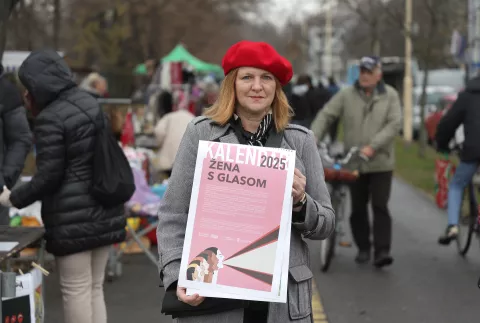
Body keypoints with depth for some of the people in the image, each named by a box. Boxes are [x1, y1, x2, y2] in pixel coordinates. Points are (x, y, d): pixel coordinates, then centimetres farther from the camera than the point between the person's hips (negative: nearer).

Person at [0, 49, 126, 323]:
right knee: (95, 287, 14)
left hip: (72, 216, -8)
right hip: (103, 212, 8)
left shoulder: (50, 118, -15)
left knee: (76, 290, 1)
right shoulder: (89, 102, 9)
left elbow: (49, 175, -16)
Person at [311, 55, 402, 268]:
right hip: (354, 163, 2)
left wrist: (373, 146, -20)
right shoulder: (347, 95, 1)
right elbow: (325, 116, -1)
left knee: (380, 207, -7)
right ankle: (363, 248, 21)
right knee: (358, 208, 8)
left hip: (380, 162, -2)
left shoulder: (390, 96, -1)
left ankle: (382, 251, -7)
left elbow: (394, 124, -10)